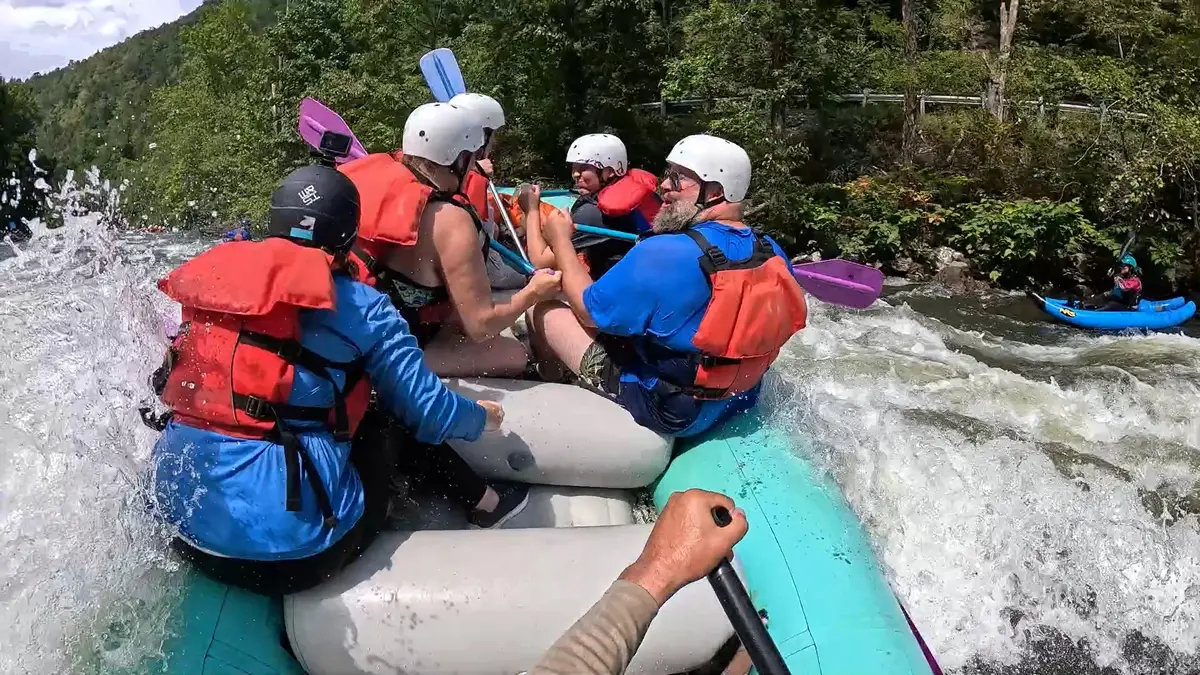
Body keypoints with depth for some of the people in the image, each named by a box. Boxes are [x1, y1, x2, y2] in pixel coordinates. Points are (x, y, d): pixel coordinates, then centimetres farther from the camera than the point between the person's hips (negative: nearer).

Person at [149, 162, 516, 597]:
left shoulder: (213, 275, 9)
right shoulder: (361, 308, -6)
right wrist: (483, 416, 20)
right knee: (399, 424, 17)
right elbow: (429, 414, -2)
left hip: (184, 524, 6)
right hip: (292, 547, -5)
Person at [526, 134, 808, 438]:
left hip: (662, 412, -7)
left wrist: (560, 239, -2)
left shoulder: (661, 256, -29)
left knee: (542, 310, 3)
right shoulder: (773, 253, -9)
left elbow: (588, 312, -16)